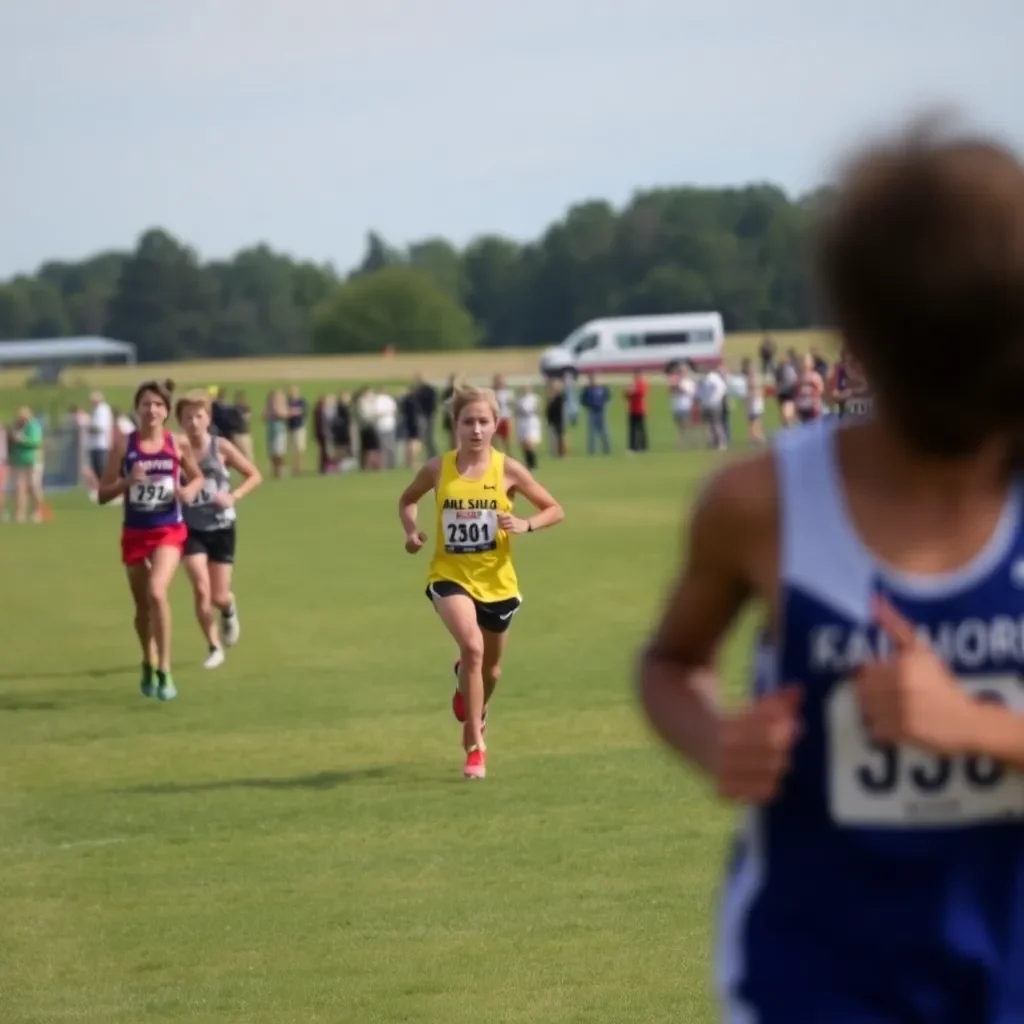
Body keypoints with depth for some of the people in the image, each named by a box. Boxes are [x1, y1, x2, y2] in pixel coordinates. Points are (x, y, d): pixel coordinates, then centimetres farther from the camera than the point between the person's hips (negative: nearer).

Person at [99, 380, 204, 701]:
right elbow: (103, 494, -2)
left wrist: (190, 491, -10)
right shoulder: (124, 445, -5)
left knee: (157, 592, -24)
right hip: (135, 533, 2)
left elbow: (197, 478, 13)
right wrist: (128, 480, -21)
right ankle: (148, 663, 41)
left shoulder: (179, 444, -4)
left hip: (170, 531, -2)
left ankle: (164, 671, -18)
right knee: (142, 605, 14)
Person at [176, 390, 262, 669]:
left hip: (221, 528, 0)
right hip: (191, 529, 0)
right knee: (201, 589, -14)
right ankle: (214, 647, 5)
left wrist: (234, 497, -13)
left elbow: (254, 475, 1)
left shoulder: (221, 447, -7)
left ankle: (229, 608, 42)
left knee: (219, 596, 3)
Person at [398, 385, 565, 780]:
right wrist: (411, 531, -7)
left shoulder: (507, 470, -9)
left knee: (490, 666, 18)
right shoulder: (438, 469, -7)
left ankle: (475, 718, 55)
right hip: (450, 576, -2)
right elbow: (407, 500, 13)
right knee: (472, 646, -27)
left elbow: (555, 510, -2)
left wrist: (525, 524, -21)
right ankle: (475, 746, -16)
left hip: (496, 581, 2)